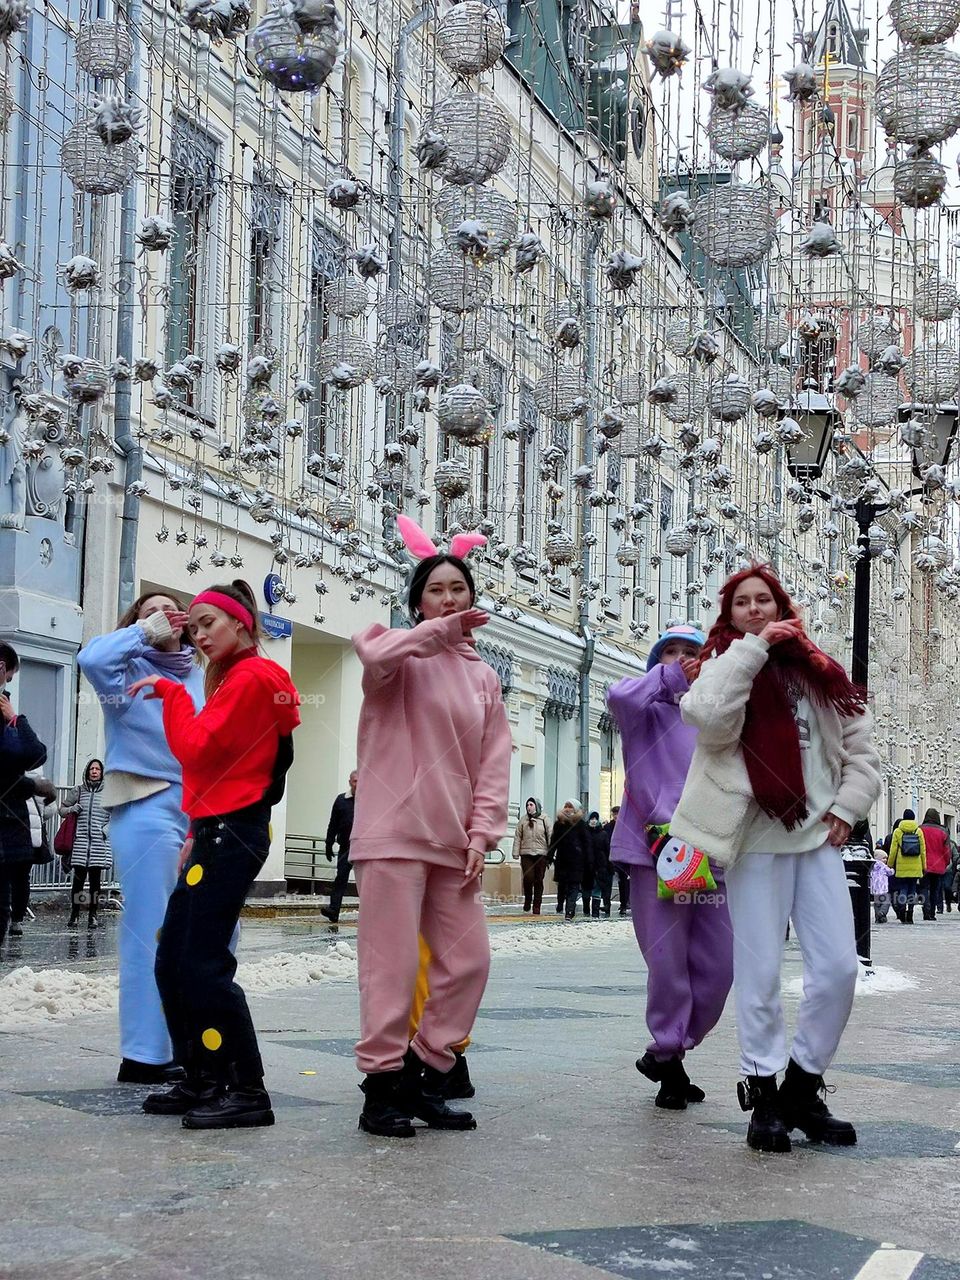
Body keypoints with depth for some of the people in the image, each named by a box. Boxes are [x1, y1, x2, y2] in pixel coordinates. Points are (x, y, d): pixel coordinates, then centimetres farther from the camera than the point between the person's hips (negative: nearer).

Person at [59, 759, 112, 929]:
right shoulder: (78, 791, 9)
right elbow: (62, 809, 16)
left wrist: (109, 827, -3)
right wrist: (71, 809, -4)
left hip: (99, 842, 0)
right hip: (80, 840, 0)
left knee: (95, 879, 2)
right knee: (78, 878, -3)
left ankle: (93, 915, 10)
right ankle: (74, 914, 6)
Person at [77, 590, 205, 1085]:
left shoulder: (200, 677, 19)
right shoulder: (131, 670, 2)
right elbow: (91, 658, -21)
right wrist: (146, 631, -8)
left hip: (199, 812, 7)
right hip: (147, 809, -6)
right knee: (152, 932, -8)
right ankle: (144, 1056, -6)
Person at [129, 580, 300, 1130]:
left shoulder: (252, 678, -10)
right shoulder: (233, 680, 20)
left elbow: (197, 748, -17)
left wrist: (170, 691, -6)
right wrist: (199, 835, 14)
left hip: (232, 834, -10)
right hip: (218, 833, 10)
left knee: (203, 966, -12)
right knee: (172, 964, 9)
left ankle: (249, 1092, -8)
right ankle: (203, 1082, 15)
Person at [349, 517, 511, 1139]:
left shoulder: (483, 676, 17)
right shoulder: (401, 656, 1)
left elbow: (494, 761, 12)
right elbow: (375, 654, -26)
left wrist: (482, 831, 1)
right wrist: (441, 630, -18)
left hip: (453, 842, 6)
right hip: (395, 833, -6)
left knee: (468, 961, 5)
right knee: (393, 964, -7)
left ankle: (425, 1078, 18)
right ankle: (382, 1086, 4)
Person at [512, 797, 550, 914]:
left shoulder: (544, 820, 4)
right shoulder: (523, 820, 7)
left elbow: (550, 837, 4)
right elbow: (517, 837, 7)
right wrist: (516, 853, 1)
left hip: (541, 854, 0)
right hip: (526, 853, 0)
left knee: (538, 880, 2)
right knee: (528, 878, -12)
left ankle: (536, 906, 10)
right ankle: (527, 900, 11)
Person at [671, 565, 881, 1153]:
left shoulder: (818, 671, 12)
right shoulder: (726, 666, 5)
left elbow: (862, 746, 17)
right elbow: (708, 717, -19)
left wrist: (848, 804, 3)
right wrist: (752, 648, -15)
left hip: (818, 837, 3)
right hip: (757, 838, -3)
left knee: (839, 967, -1)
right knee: (760, 972, -2)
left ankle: (803, 1087, 14)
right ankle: (764, 1093, 10)